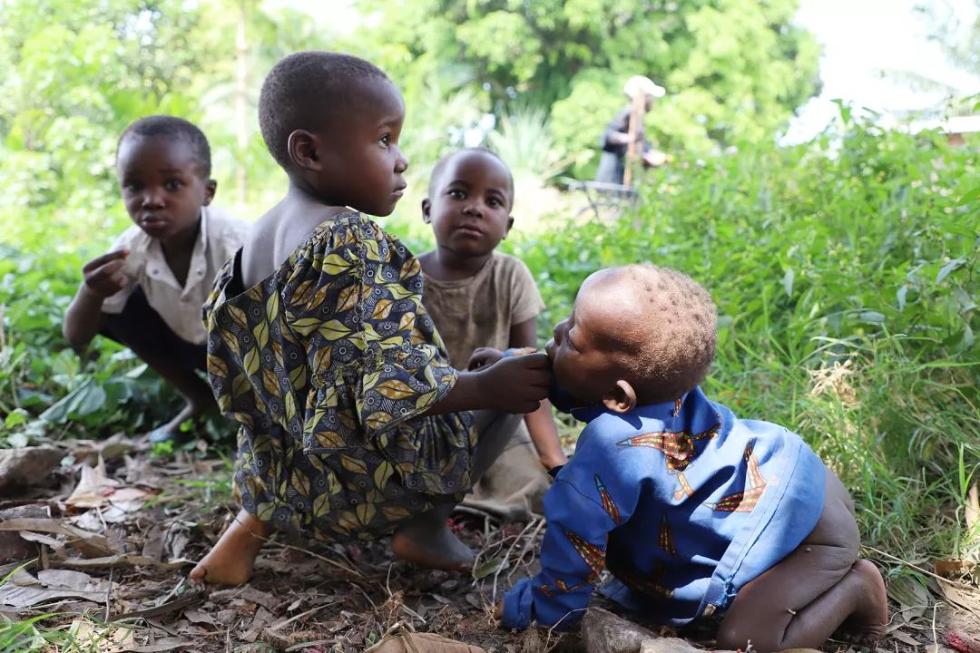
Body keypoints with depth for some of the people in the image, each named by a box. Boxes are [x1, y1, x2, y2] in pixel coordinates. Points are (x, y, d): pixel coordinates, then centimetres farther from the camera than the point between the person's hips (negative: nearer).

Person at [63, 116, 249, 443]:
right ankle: (200, 397, 6)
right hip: (193, 343, 5)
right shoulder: (131, 248, -20)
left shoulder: (235, 244, -34)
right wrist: (91, 293, -38)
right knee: (114, 310, -13)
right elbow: (77, 340, -17)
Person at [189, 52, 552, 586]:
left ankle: (253, 521, 19)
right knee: (515, 377, 5)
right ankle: (427, 523, 2)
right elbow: (387, 386, -27)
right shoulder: (352, 242, -21)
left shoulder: (257, 241, 4)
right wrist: (487, 387, -19)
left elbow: (226, 370, 11)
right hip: (369, 479, -7)